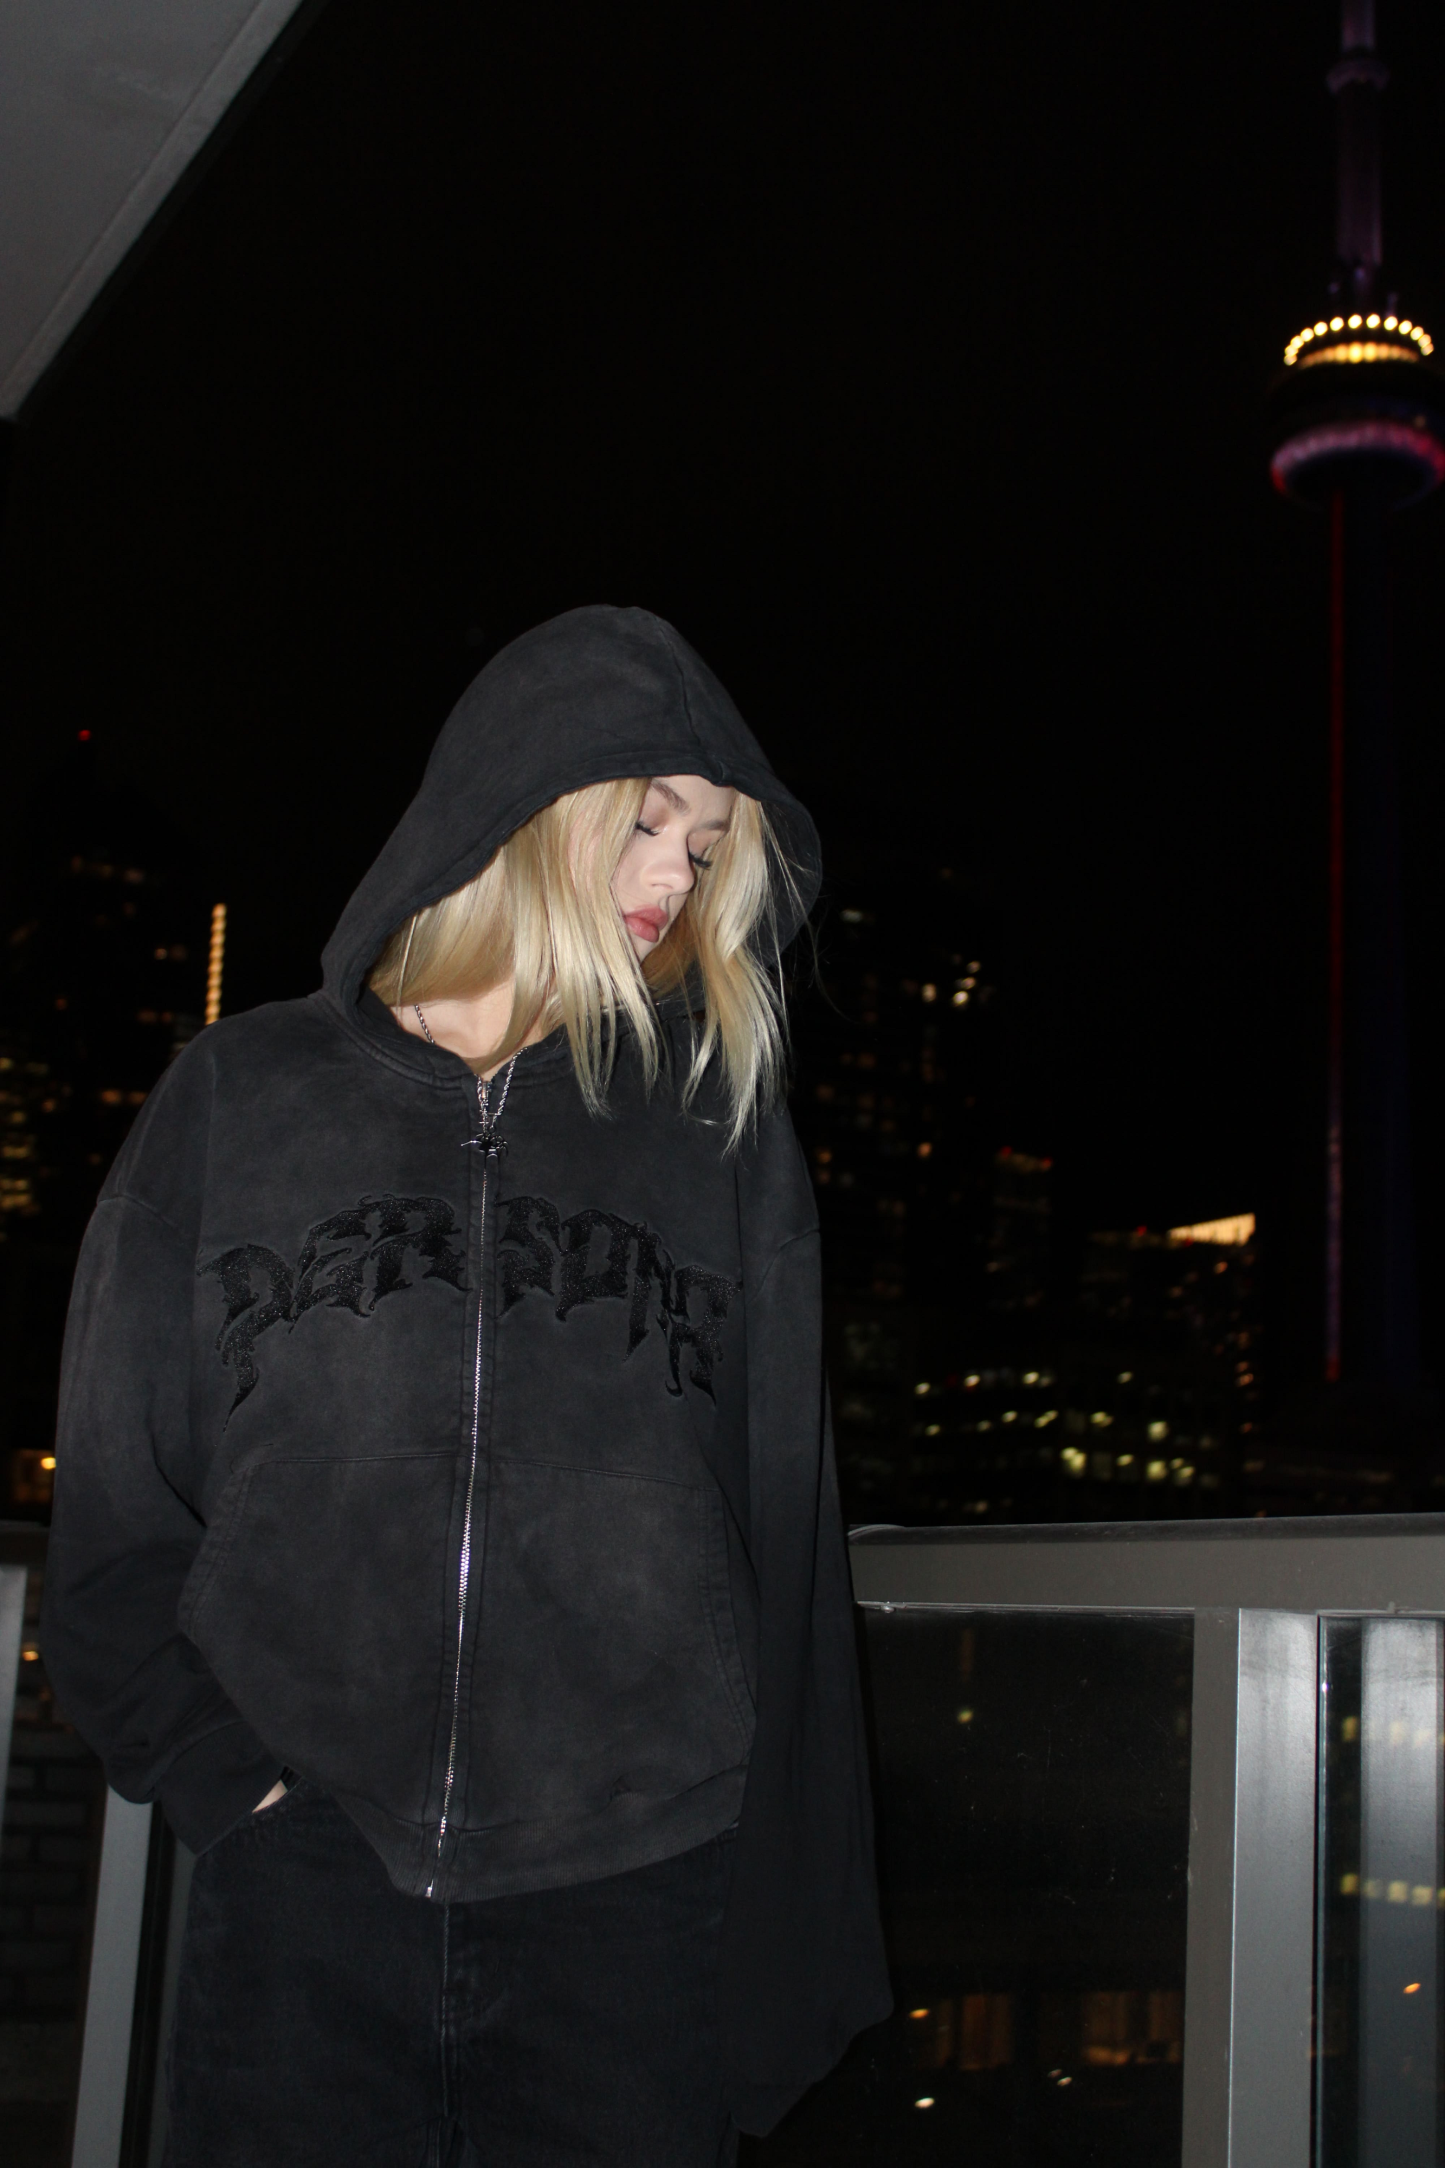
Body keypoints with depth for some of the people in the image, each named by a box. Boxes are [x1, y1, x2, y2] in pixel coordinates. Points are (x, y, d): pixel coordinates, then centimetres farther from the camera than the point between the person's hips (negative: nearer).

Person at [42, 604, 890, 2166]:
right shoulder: (241, 1096, 8)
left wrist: (788, 1938, 6)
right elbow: (113, 1493, 9)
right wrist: (213, 1765, -3)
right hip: (298, 1904, 0)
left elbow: (782, 1535, 8)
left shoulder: (724, 1128, 10)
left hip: (634, 1911, 1)